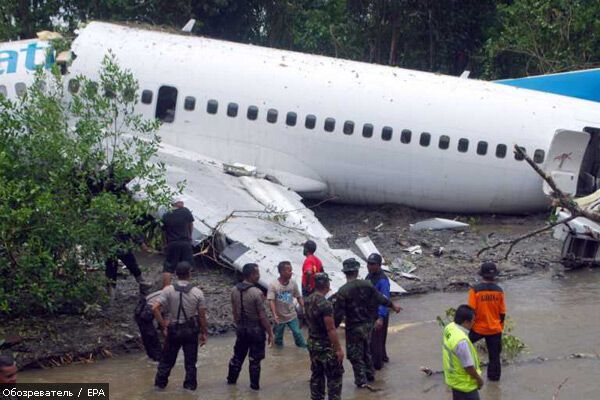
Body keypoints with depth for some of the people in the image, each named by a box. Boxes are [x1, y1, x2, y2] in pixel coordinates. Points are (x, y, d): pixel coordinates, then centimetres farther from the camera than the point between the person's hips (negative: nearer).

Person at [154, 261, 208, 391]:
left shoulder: (168, 290, -11)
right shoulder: (197, 292, -10)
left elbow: (155, 308, -16)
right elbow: (202, 316, -8)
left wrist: (163, 325, -7)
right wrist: (204, 333, 3)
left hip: (174, 329, 0)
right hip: (191, 330, 0)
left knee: (167, 358, 16)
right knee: (190, 360, 13)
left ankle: (160, 383, 25)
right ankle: (190, 385, 19)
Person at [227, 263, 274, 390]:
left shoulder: (235, 290, -3)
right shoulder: (257, 293, -22)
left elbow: (234, 311, 7)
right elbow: (262, 317, -19)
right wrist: (270, 333, -11)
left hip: (241, 329, 6)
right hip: (256, 330, -6)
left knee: (238, 355, 21)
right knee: (255, 359, 7)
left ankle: (231, 379, 33)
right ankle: (254, 385, 16)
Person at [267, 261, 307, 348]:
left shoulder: (293, 283, -7)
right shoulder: (273, 285, -19)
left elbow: (298, 297, 4)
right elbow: (271, 301, -22)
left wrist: (304, 308, -4)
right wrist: (274, 315, -32)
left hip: (292, 316, 2)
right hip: (280, 317, -2)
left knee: (297, 333, -2)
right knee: (278, 336, 14)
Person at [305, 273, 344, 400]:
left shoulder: (308, 300, 1)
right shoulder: (325, 304, -24)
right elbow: (331, 329, -23)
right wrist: (338, 348, -18)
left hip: (312, 343, 8)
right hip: (325, 346, -8)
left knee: (316, 375, 16)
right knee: (335, 376, 4)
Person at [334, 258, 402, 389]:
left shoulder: (343, 291, -20)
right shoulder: (366, 284, -6)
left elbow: (338, 314, -18)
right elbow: (381, 298, 6)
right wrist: (393, 306, 23)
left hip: (353, 327, -5)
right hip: (367, 324, 5)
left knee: (355, 354, 8)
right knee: (366, 350, 23)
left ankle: (361, 380, 13)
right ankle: (370, 374, 34)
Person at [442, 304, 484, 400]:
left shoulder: (449, 327, -9)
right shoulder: (461, 341, -37)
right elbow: (468, 366, -27)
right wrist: (479, 379, -10)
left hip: (454, 378, 8)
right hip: (465, 383, -8)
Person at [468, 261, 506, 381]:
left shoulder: (475, 290, -17)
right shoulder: (499, 291, -8)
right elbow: (502, 313, -1)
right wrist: (500, 326, 15)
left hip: (478, 328, -2)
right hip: (495, 329, 2)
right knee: (494, 355, 15)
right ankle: (494, 376, 26)